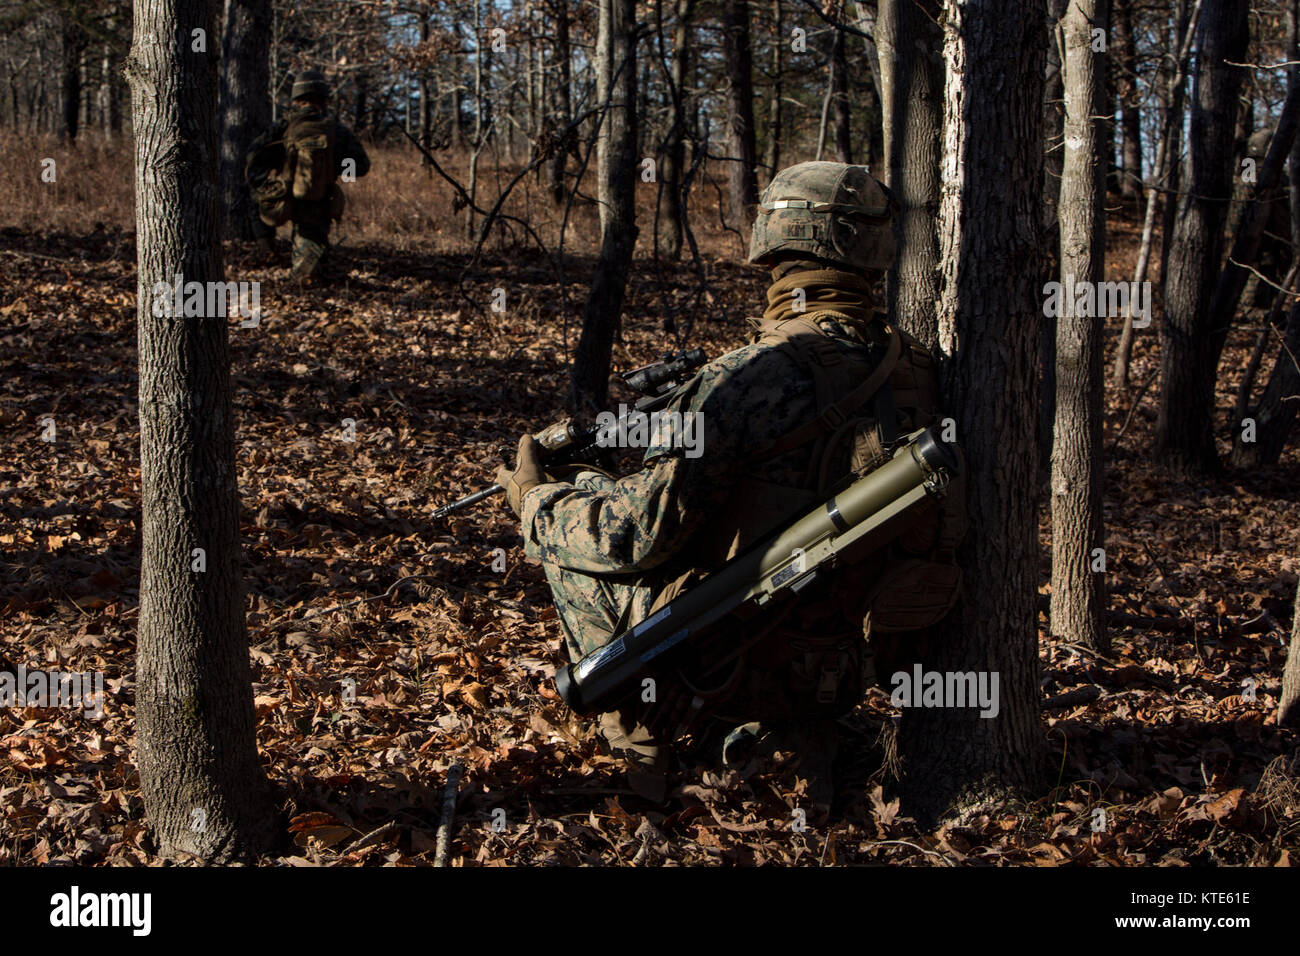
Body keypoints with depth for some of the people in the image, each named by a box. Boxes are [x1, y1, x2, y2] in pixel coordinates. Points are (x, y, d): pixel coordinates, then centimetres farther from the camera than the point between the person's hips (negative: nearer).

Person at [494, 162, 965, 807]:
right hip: (843, 675, 6)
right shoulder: (914, 370, -2)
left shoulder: (752, 380, -22)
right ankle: (790, 738, 19)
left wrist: (537, 502, 0)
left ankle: (637, 731, 18)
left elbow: (639, 532, -20)